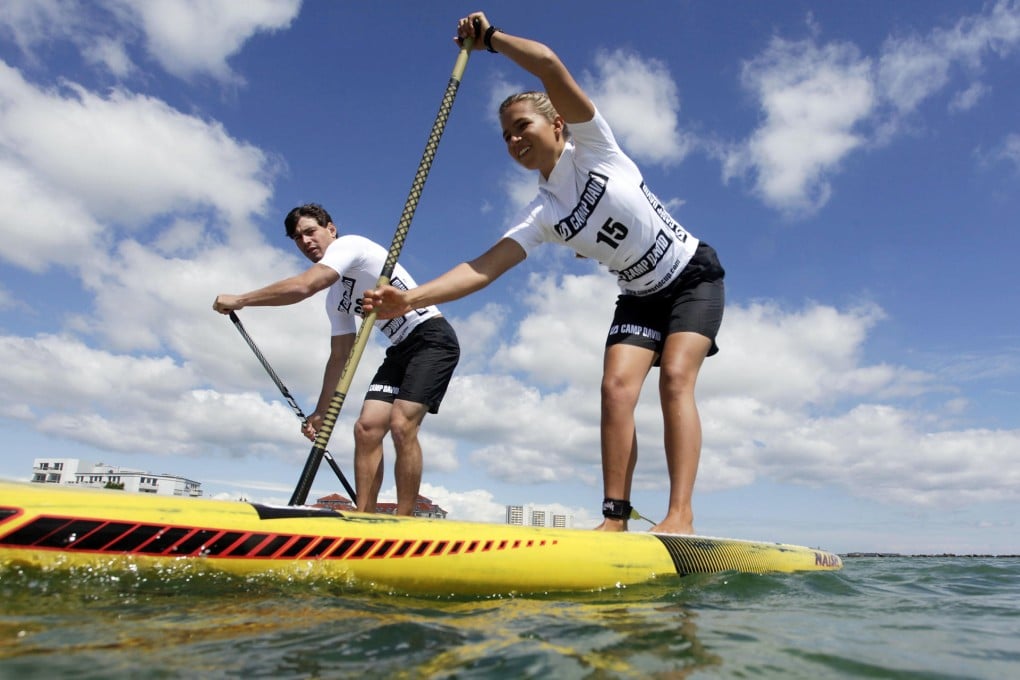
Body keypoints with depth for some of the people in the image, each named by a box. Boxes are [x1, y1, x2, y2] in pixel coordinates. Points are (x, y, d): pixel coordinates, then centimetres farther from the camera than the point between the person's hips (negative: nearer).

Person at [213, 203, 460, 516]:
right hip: (401, 349, 9)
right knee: (366, 427, -3)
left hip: (432, 336, -9)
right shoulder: (335, 300, 16)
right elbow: (340, 357, 18)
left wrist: (239, 300, -10)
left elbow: (302, 286, -22)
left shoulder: (349, 244, -7)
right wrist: (321, 413, 16)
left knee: (401, 425, -20)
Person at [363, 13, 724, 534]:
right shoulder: (541, 216, -5)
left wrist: (489, 37, -15)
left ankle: (680, 517, -23)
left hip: (693, 276, -4)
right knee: (616, 386, -14)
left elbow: (551, 66, -27)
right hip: (640, 296, 4)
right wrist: (410, 298, -30)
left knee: (674, 377, -21)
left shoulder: (591, 145, -12)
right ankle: (615, 519, -12)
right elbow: (486, 267, -18)